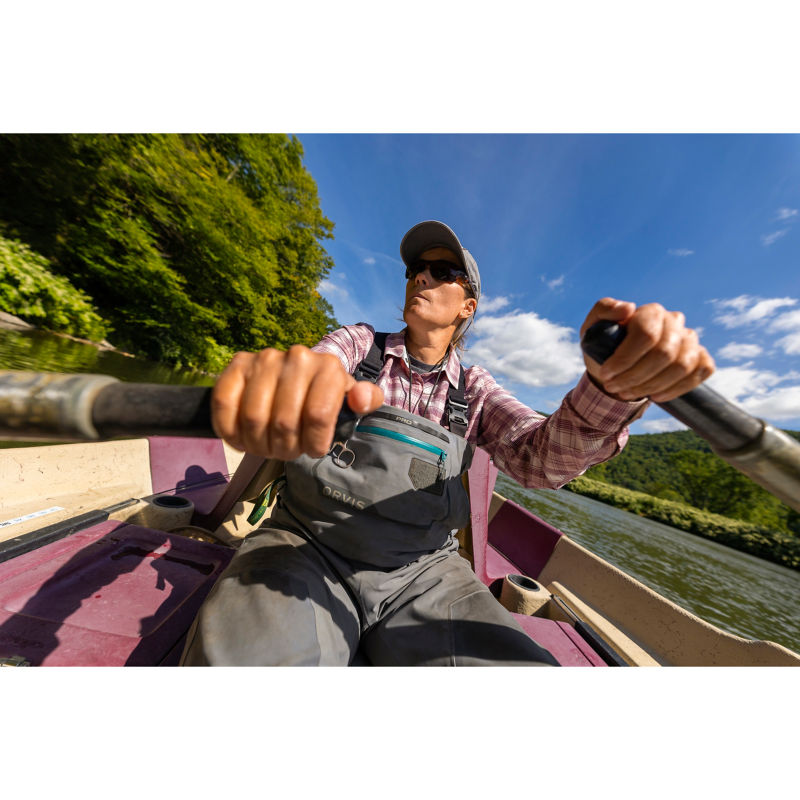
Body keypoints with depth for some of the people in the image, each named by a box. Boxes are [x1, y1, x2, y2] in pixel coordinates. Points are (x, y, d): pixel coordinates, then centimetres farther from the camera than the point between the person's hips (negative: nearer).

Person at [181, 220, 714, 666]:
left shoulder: (475, 388, 4)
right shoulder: (360, 343, 4)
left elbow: (541, 458, -8)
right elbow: (311, 366, -15)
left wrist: (612, 387, -28)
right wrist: (279, 371, -39)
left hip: (421, 570, 2)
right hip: (306, 546, 0)